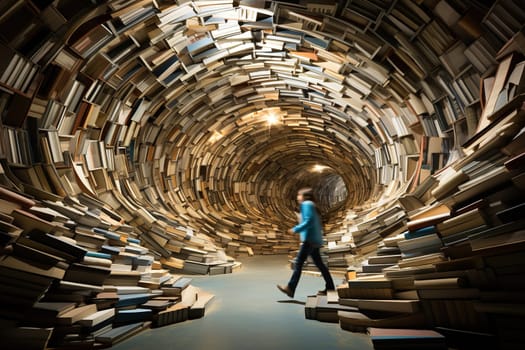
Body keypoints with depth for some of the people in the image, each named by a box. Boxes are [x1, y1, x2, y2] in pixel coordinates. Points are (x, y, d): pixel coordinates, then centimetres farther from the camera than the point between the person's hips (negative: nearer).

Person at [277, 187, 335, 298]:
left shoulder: (306, 204, -8)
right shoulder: (312, 205, 20)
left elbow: (309, 221, -20)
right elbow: (318, 225, 21)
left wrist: (296, 229, -17)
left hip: (310, 239, -10)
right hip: (315, 239, 10)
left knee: (298, 263, -9)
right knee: (319, 264, 15)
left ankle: (290, 288, -7)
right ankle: (330, 287, 23)